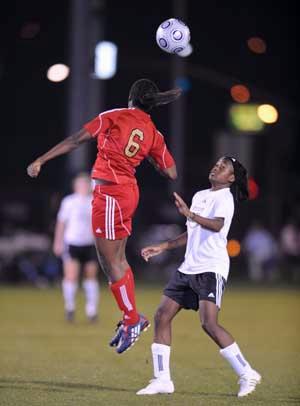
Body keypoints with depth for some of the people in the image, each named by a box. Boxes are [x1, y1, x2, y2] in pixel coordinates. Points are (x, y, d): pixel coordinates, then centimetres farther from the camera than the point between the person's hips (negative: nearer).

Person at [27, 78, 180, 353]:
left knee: (110, 261, 0)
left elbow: (77, 140, -10)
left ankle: (132, 320, 5)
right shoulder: (154, 134, 7)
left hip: (110, 193, -7)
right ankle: (132, 319, 21)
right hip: (128, 191, 7)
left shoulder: (115, 117, -7)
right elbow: (171, 173, 7)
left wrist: (41, 160, -8)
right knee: (117, 259, 17)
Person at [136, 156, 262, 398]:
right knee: (162, 317, 1)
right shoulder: (200, 196, 19)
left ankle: (247, 375, -12)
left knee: (209, 323, -21)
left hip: (212, 269, -9)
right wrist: (163, 247, 27)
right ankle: (162, 380, 5)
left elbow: (217, 225, -27)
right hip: (189, 267, 9)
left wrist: (190, 215, -42)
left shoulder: (224, 198, -7)